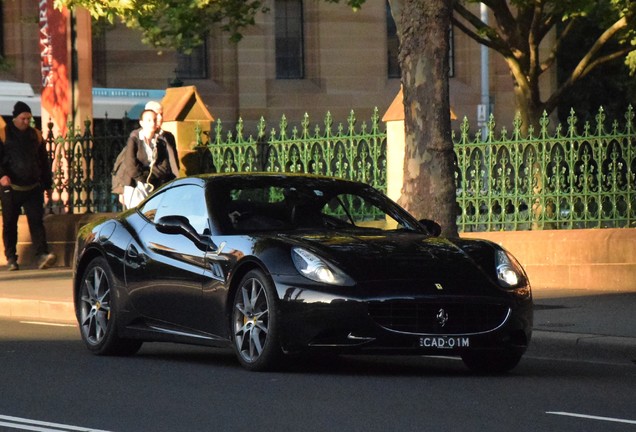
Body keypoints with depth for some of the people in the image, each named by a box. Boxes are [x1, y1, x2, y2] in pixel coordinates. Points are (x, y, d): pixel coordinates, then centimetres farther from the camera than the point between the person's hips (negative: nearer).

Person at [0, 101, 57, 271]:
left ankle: (42, 256, -19)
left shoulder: (35, 135, 12)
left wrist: (48, 185, 17)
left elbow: (44, 161, 18)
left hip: (33, 188, 2)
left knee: (37, 221, -10)